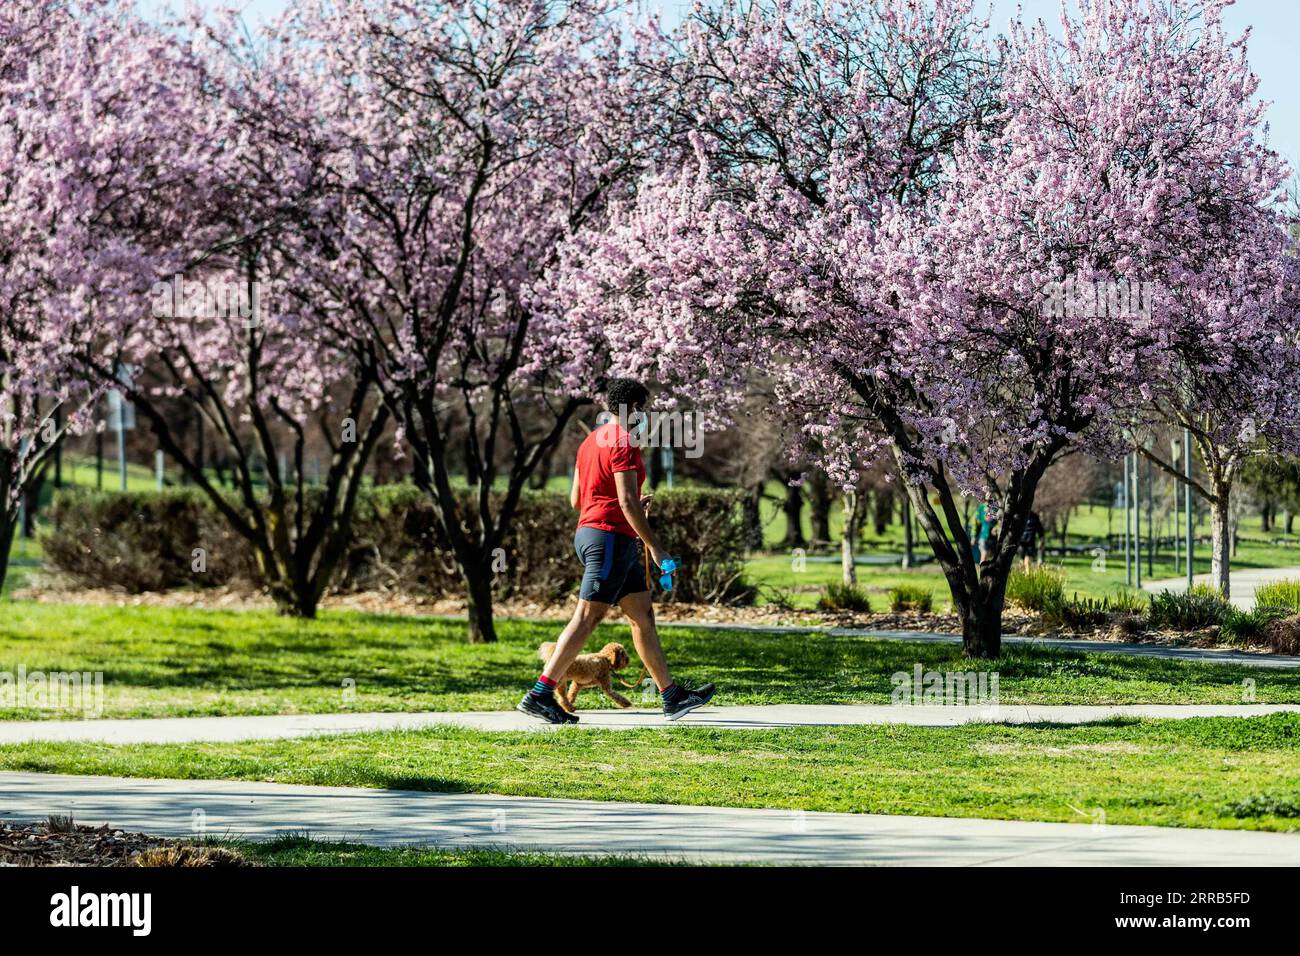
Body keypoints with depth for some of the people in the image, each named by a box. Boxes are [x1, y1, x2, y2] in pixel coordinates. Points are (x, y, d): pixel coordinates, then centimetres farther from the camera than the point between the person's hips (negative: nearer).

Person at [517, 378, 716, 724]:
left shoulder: (593, 440, 18)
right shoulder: (623, 442, -12)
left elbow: (576, 499, 20)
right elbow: (627, 502, -19)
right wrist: (656, 546, -15)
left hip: (589, 532, 10)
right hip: (611, 536, -10)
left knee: (643, 615, 12)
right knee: (587, 617, -12)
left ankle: (672, 696, 14)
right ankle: (540, 695, -15)